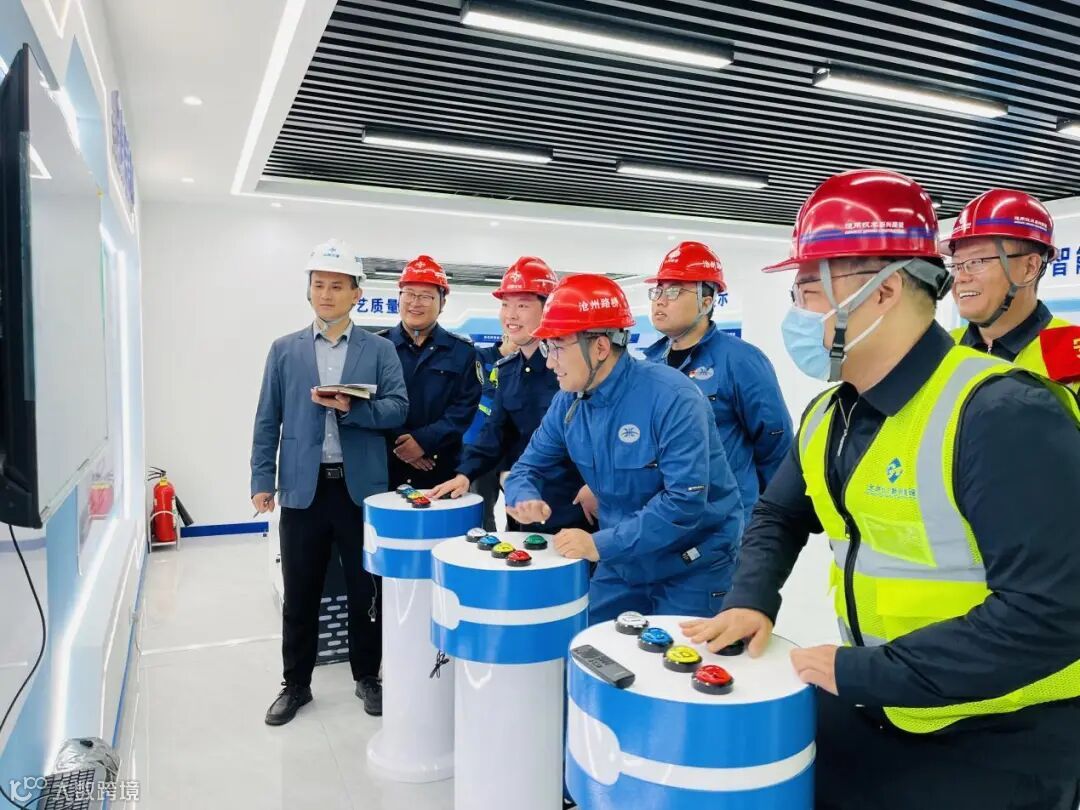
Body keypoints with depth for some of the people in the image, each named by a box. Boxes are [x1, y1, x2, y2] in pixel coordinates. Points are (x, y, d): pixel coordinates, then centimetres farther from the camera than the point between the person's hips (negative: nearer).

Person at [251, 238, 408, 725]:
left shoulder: (379, 350, 4)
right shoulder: (285, 350, 8)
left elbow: (397, 409, -5)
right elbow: (268, 420, 5)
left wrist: (351, 409, -21)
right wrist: (262, 480, -1)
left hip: (361, 489, -1)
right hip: (303, 488, 1)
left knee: (366, 590, 10)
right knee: (299, 595, 12)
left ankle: (367, 677, 28)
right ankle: (296, 684, 29)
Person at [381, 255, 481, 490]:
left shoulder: (462, 352, 6)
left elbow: (465, 407, -3)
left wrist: (424, 440, -16)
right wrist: (397, 445, -12)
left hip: (441, 470, 0)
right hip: (384, 467, 0)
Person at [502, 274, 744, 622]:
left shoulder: (672, 397, -25)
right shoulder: (568, 403, -4)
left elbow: (685, 501, -30)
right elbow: (529, 466, 6)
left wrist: (601, 544, -31)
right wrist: (524, 498, -18)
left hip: (691, 568, -5)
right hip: (622, 562, 6)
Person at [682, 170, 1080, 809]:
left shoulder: (1004, 415, -24)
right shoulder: (830, 415, 1)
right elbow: (779, 516, 14)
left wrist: (861, 673, -25)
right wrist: (751, 599, -4)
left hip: (996, 741, -6)